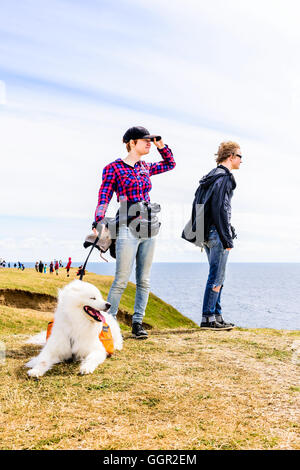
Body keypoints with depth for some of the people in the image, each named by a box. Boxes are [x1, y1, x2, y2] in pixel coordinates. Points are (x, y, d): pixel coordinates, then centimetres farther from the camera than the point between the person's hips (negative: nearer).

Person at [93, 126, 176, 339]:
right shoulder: (114, 168, -3)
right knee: (122, 280, -7)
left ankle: (138, 323, 16)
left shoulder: (145, 167, 15)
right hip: (128, 229, -6)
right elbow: (104, 198, -9)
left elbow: (170, 164, 32)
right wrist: (98, 224, -23)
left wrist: (161, 145, 18)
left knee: (144, 280, 7)